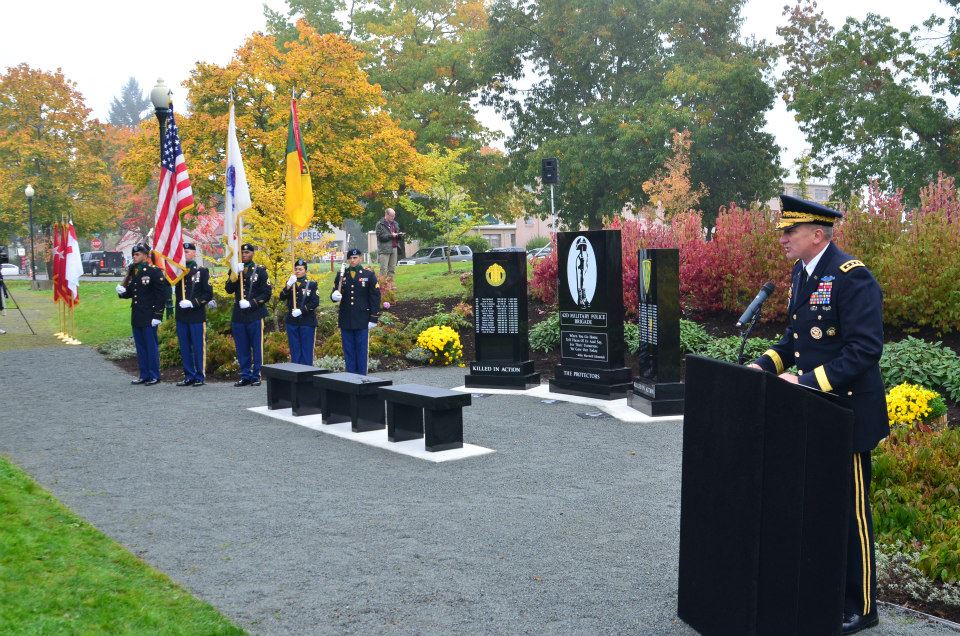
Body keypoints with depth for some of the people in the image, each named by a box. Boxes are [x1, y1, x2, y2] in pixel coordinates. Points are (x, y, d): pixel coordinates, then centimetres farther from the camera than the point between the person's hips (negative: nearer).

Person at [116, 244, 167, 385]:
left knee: (151, 346, -2)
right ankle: (144, 375, 19)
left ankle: (154, 376, 4)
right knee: (140, 347, 12)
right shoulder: (133, 272, 14)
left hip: (149, 317, -8)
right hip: (136, 316, 8)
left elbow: (163, 293, -14)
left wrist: (157, 314, -16)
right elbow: (130, 292, 21)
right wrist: (122, 291, -3)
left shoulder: (154, 271, -9)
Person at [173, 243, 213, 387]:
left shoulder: (202, 271, -1)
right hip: (181, 316, 5)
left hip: (197, 316, -5)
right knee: (184, 348, 8)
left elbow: (209, 294, -6)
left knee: (199, 347, -1)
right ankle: (189, 376, 16)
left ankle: (200, 376, 6)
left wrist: (193, 303, -16)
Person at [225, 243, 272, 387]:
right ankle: (245, 376, 15)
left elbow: (267, 293, -4)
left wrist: (252, 303, -14)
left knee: (257, 347, -1)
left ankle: (256, 376, 6)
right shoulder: (235, 270, 12)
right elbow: (229, 290, -1)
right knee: (242, 348, 7)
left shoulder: (260, 270, 0)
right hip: (239, 314, 4)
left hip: (255, 314, -4)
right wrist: (235, 274, -14)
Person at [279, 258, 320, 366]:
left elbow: (315, 302, -8)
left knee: (306, 350, 1)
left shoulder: (311, 284, 1)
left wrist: (301, 310, -17)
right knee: (294, 350, 7)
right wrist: (288, 285, -21)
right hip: (292, 321, 3)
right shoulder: (290, 283, 10)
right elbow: (282, 297, -6)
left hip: (307, 322, -3)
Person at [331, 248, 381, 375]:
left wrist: (373, 319, -6)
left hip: (362, 321, -3)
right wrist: (334, 296, -15)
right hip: (345, 321, 3)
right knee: (348, 351, 6)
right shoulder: (341, 275, 9)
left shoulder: (369, 275, 1)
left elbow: (375, 297, 0)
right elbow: (335, 293, 11)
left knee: (361, 350, 0)